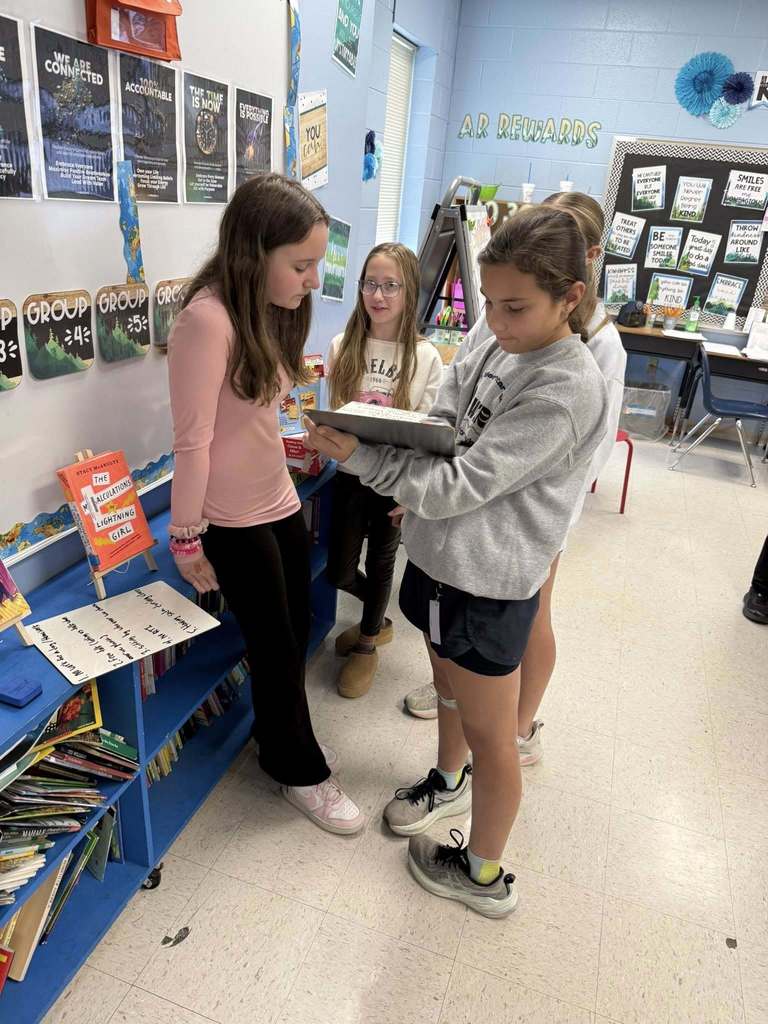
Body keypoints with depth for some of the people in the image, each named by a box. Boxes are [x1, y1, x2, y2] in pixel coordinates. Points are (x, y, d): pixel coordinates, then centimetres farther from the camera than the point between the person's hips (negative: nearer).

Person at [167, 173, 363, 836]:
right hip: (234, 522, -8)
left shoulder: (268, 308, 6)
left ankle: (280, 733, 44)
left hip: (282, 501, 8)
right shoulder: (208, 318, -23)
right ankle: (300, 770, 32)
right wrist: (187, 536, -14)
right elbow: (192, 440, -20)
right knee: (276, 646, 8)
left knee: (294, 634, 18)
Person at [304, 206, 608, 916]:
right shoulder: (499, 347, 3)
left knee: (489, 734, 10)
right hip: (442, 555, 9)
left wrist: (360, 456, -27)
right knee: (450, 684, 29)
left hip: (487, 581, -8)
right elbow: (445, 416, 10)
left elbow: (461, 485, -26)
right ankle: (450, 781, 58)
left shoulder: (566, 392, -23)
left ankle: (485, 875, 34)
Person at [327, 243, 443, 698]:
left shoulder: (425, 357, -8)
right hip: (351, 473, 2)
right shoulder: (344, 347, -2)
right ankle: (379, 618, 41)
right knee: (339, 570, 8)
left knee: (380, 562, 14)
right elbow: (332, 414, 5)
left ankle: (367, 642, 39)